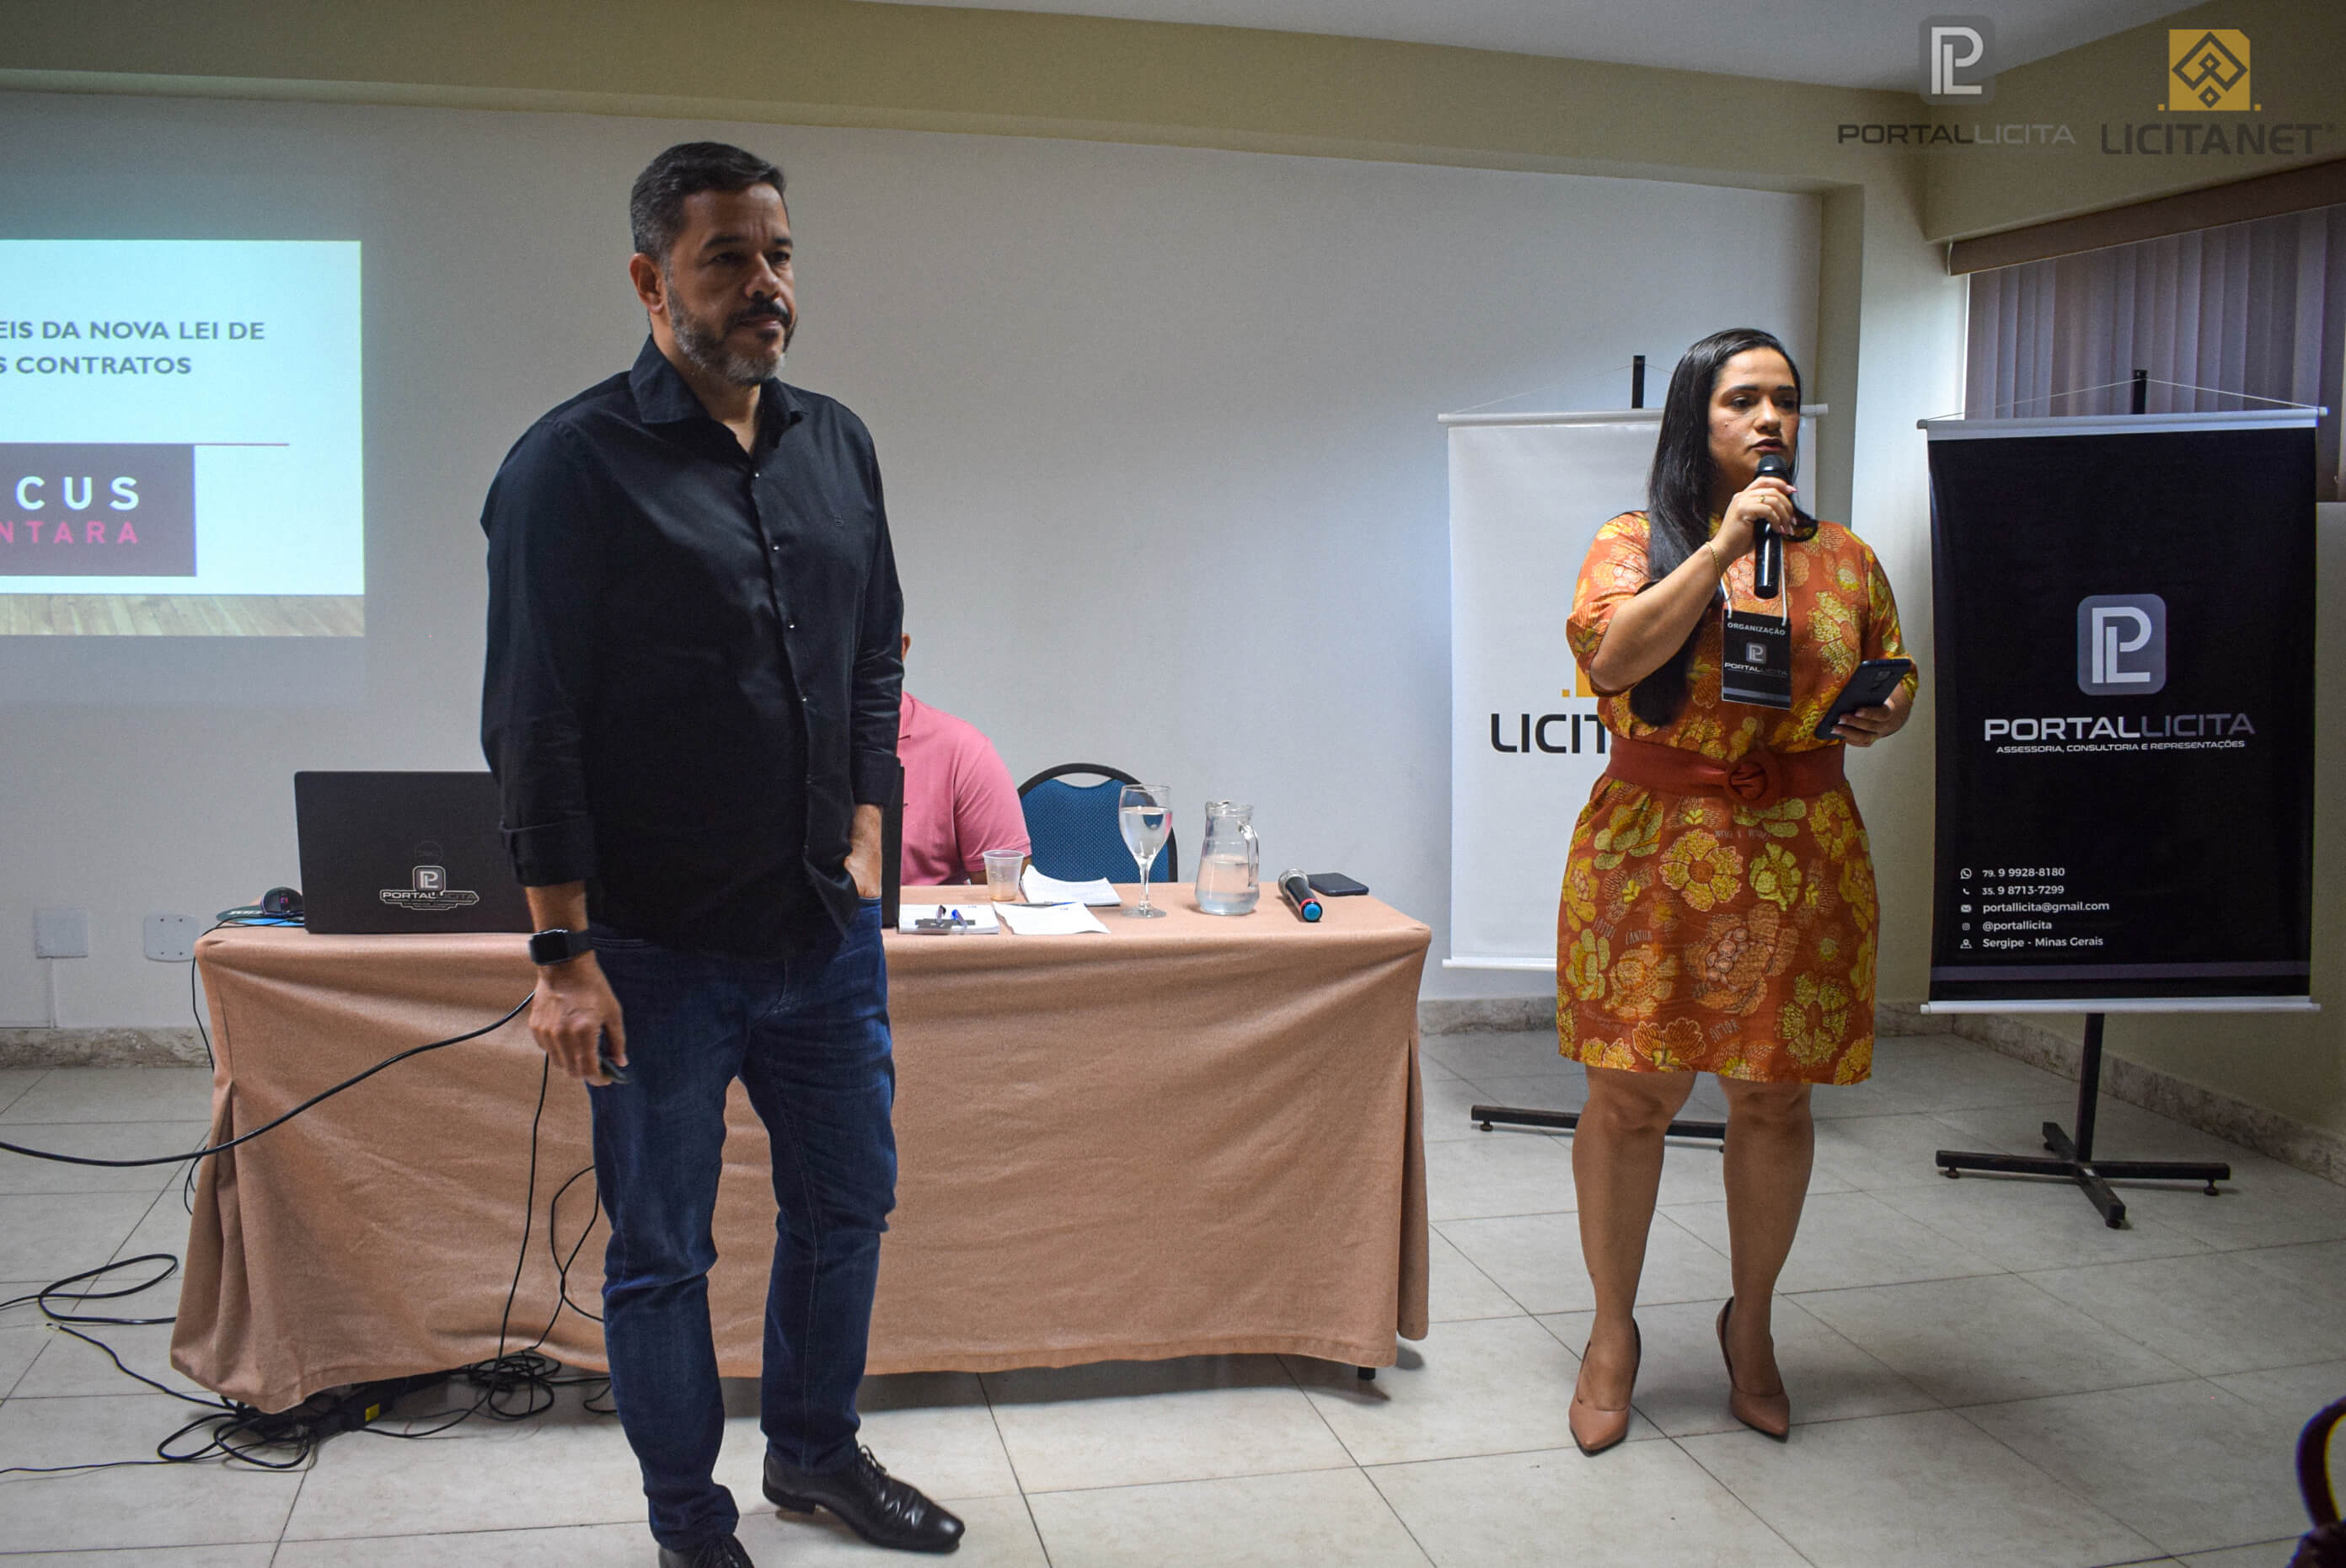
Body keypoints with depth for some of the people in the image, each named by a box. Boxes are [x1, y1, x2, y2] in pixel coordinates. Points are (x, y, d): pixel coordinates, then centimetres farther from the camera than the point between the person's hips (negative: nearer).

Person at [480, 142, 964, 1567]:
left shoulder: (838, 446, 6)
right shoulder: (574, 465, -12)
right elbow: (535, 728, -13)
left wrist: (862, 840, 8)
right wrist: (565, 953, -15)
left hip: (827, 931, 6)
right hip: (660, 952, -5)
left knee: (848, 1206, 19)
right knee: (662, 1256, 9)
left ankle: (816, 1449, 41)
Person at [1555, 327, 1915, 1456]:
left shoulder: (1844, 559, 9)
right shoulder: (1635, 544, 1)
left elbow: (1894, 676, 21)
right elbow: (1610, 654, -17)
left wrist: (1887, 717, -2)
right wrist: (1723, 545, -17)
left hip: (1802, 863, 3)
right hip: (1651, 855, -2)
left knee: (1775, 1102, 9)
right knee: (1629, 1097, 2)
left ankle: (1750, 1324, 31)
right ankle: (1613, 1332, 21)